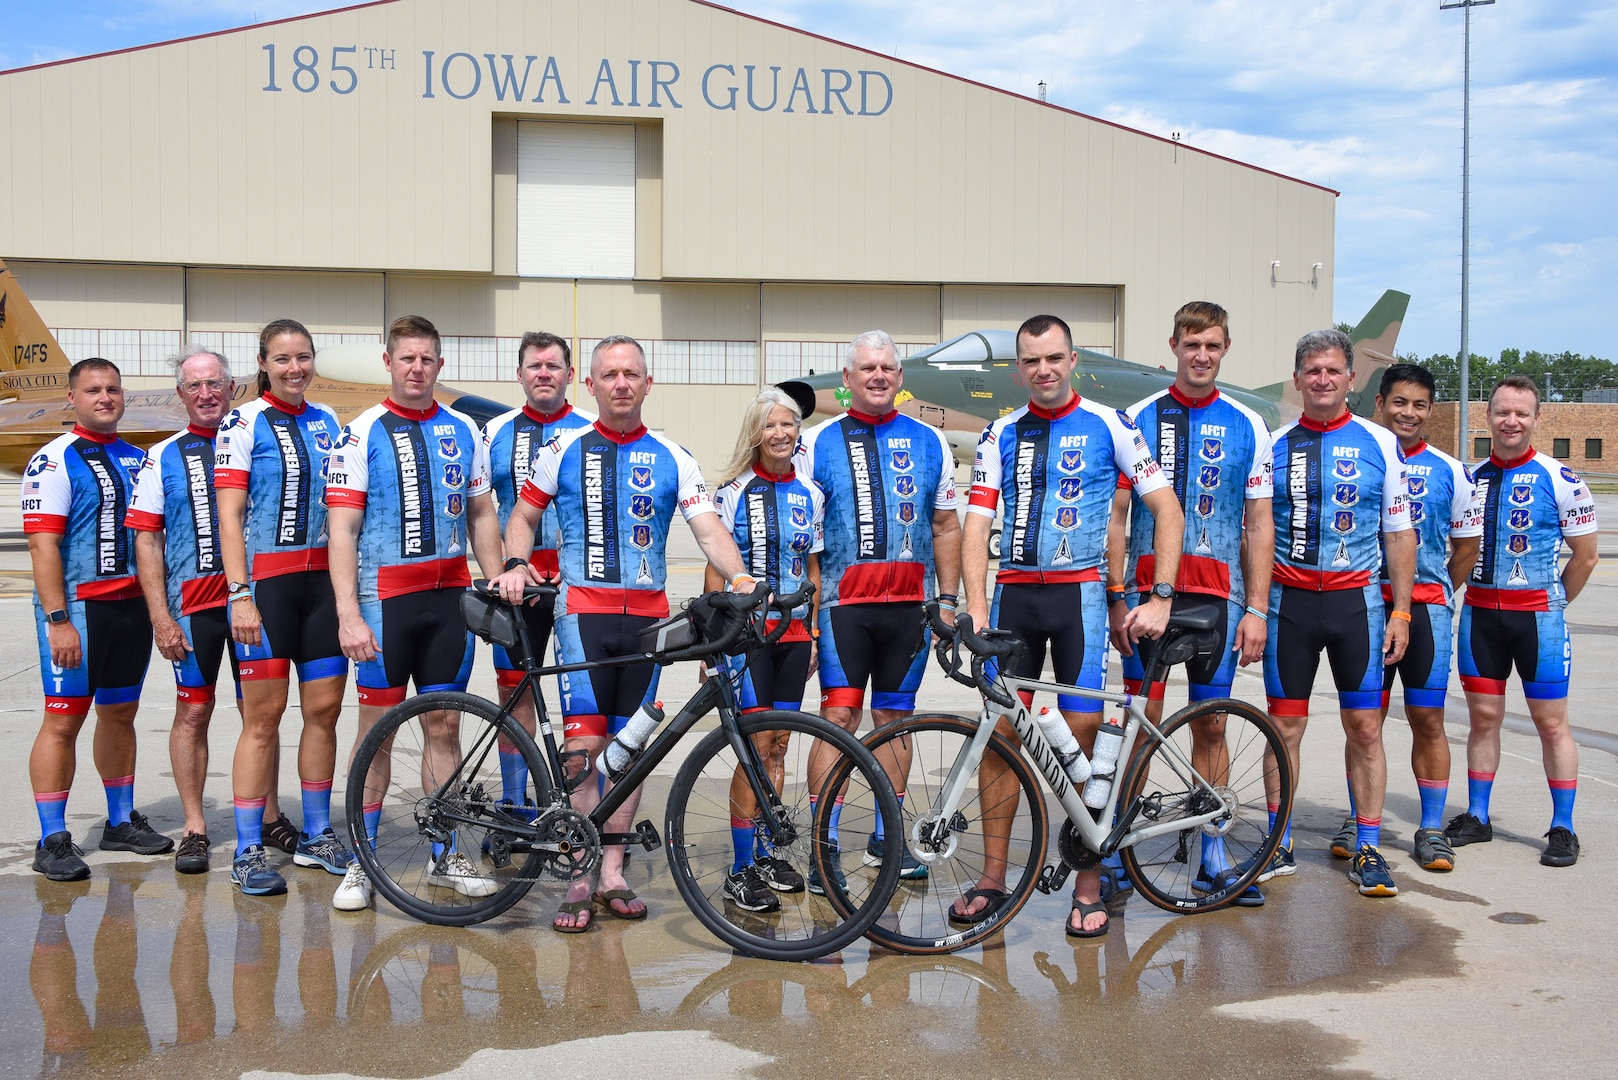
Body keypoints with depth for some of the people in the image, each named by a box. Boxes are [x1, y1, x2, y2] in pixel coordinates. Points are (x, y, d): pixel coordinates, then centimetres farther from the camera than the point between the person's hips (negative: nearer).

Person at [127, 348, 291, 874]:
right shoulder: (163, 457, 7)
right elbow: (146, 539, 3)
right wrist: (161, 617, -5)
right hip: (192, 600, 0)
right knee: (193, 712, 2)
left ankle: (269, 816, 20)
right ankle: (194, 829, 9)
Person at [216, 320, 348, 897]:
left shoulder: (327, 422, 12)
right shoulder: (243, 423, -2)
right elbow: (230, 515, -7)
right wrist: (240, 594, -16)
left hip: (323, 578, 5)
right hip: (265, 580, -5)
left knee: (324, 709, 7)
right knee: (263, 716, -3)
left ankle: (316, 836, 19)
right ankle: (248, 852, 4)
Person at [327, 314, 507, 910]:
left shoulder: (463, 431, 9)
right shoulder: (362, 433, -3)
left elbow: (482, 514, 15)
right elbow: (342, 530, -8)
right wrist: (348, 614, -16)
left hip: (451, 597, 3)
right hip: (385, 598, -3)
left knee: (443, 726, 8)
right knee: (377, 728, 2)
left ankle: (445, 856, 18)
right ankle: (360, 862, 11)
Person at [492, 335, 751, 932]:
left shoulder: (673, 459, 7)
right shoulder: (564, 450, 6)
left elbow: (709, 529, -1)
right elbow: (523, 515, 14)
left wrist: (741, 580, -18)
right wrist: (516, 564, -6)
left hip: (646, 615, 2)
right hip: (583, 610, -2)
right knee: (583, 743, -9)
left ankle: (612, 872, 15)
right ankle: (581, 879, -4)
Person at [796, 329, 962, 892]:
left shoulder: (929, 441, 11)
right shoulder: (819, 442, 4)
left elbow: (946, 527, 14)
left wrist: (948, 599, 7)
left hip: (910, 603, 3)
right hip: (843, 603, -2)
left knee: (895, 718, 9)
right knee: (839, 718, -8)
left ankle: (885, 837, 20)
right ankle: (826, 848, -3)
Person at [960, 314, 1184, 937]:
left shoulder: (1109, 426, 1)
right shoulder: (1001, 435, 9)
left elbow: (1167, 510, -1)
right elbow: (976, 525, 3)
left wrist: (1160, 598, -9)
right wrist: (976, 609, -10)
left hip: (1078, 593, -3)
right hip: (1013, 593, 3)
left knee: (1082, 733, -5)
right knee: (1000, 732, 2)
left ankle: (1089, 887, 5)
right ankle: (992, 878, 13)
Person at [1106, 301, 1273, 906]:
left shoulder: (1247, 426, 8)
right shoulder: (1139, 418, 5)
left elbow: (1259, 525, 8)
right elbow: (1117, 516, 4)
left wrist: (1257, 609, 1)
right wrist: (1116, 597, -4)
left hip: (1217, 594, 1)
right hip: (1147, 587, -1)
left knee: (1211, 724, 6)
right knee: (1143, 719, -1)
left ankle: (1212, 854, 16)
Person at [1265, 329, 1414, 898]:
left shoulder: (1379, 444, 4)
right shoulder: (1275, 445, 5)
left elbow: (1399, 533, 6)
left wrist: (1400, 610, 1)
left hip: (1357, 599, 0)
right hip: (1289, 600, 1)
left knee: (1365, 728, 2)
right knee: (1284, 727, 4)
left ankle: (1368, 850, 12)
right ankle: (1279, 846, 16)